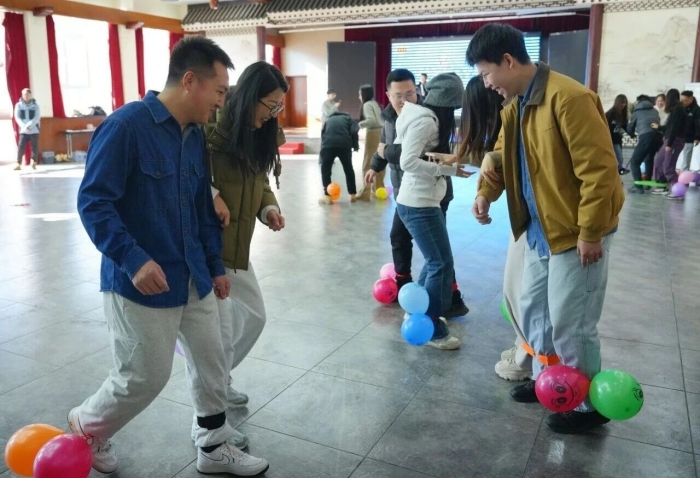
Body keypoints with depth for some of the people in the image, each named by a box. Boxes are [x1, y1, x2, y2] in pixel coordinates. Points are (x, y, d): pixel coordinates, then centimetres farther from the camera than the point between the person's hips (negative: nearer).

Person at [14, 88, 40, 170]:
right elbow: (17, 118, -1)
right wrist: (24, 126, -18)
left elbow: (37, 117, -8)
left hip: (34, 130, 0)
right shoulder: (18, 105, 4)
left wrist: (29, 125, -20)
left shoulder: (35, 105, 1)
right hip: (23, 131, 0)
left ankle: (34, 163, 19)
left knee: (35, 148, 3)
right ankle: (19, 164, -6)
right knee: (21, 147, -8)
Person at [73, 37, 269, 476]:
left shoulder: (196, 135, 7)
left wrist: (216, 265, 15)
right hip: (141, 279, -7)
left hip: (193, 276, 8)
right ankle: (86, 428, 36)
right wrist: (133, 259, -28)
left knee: (212, 360, 13)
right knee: (146, 377, 6)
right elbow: (93, 201, -19)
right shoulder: (126, 125, -17)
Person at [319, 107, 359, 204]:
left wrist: (322, 159, 35)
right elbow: (354, 132, 5)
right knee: (349, 169, 20)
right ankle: (353, 195, 26)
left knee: (325, 170, 15)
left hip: (328, 145, 0)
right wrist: (356, 146, 17)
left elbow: (323, 135, 32)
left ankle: (327, 196, 11)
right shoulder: (348, 118, 27)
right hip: (344, 145, 0)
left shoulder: (328, 121, 34)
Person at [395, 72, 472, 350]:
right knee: (442, 265, -3)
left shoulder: (425, 117, 12)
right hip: (419, 204, -10)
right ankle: (432, 330, 8)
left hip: (420, 201, 10)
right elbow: (408, 162, -26)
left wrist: (449, 158, 9)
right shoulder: (426, 121, -17)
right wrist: (449, 168, -24)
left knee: (434, 261, 20)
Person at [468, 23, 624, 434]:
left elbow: (599, 169, -24)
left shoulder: (569, 98, -23)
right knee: (534, 309, 19)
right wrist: (486, 193, 0)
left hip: (577, 233, -9)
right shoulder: (515, 106, 6)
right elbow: (502, 154, 18)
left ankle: (588, 406, 21)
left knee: (569, 324, 1)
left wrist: (590, 233, -21)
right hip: (542, 231, 9)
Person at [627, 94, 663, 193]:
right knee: (649, 159, 27)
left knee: (635, 161, 0)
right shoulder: (655, 111, 26)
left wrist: (633, 134, 45)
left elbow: (630, 129, 22)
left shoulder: (637, 112, 17)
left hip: (646, 137, -5)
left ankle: (638, 187, -10)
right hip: (658, 136, 5)